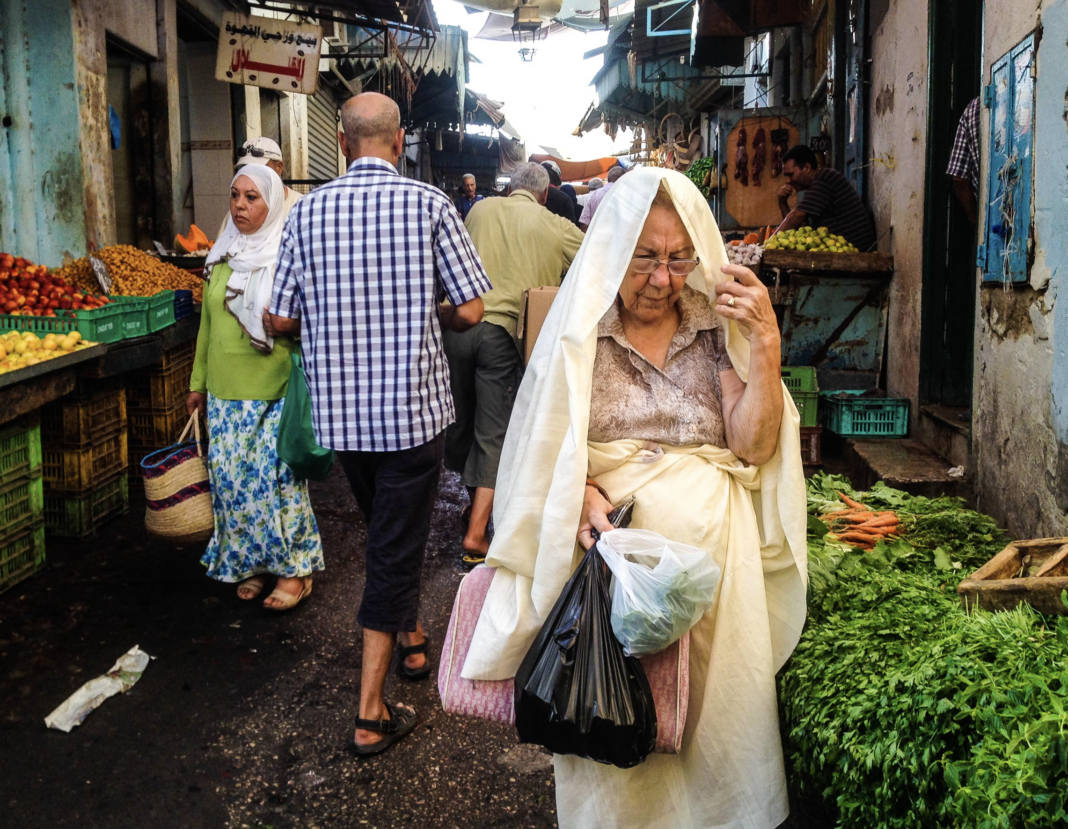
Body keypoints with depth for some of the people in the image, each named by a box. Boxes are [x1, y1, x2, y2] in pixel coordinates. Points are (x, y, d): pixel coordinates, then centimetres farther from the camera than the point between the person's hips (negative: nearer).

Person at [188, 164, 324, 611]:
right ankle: (251, 562, 21)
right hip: (226, 390, 5)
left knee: (274, 473, -7)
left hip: (277, 390, -5)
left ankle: (293, 567, 8)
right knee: (229, 475, 5)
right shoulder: (221, 257, 12)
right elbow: (207, 322, 18)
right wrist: (198, 382, 20)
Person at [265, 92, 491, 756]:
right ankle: (372, 714, 7)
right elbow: (470, 311, -10)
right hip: (412, 405, -3)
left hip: (339, 409, 4)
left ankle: (410, 637, 45)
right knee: (397, 546, 3)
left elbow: (280, 320, -1)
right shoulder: (429, 204, -8)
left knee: (387, 529, 25)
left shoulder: (309, 210, -1)